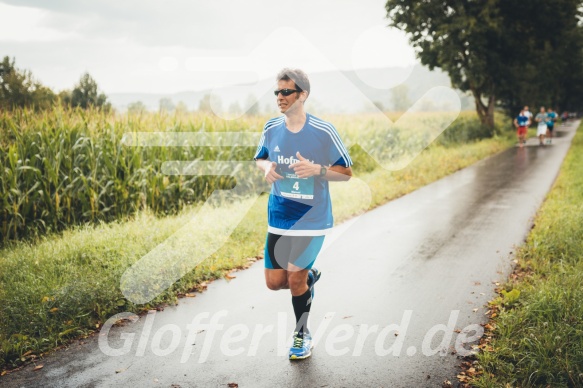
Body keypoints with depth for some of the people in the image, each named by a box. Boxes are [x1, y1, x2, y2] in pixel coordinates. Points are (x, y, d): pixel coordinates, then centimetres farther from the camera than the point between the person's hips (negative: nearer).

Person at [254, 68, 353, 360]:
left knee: (295, 279, 0)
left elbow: (346, 172, -5)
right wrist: (267, 167, -8)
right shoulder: (271, 128, -1)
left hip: (311, 219, -4)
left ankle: (302, 334, 28)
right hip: (278, 218, 4)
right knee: (274, 282, 4)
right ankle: (309, 277, 39)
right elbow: (260, 158, 17)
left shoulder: (324, 132, -12)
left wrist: (317, 169, -24)